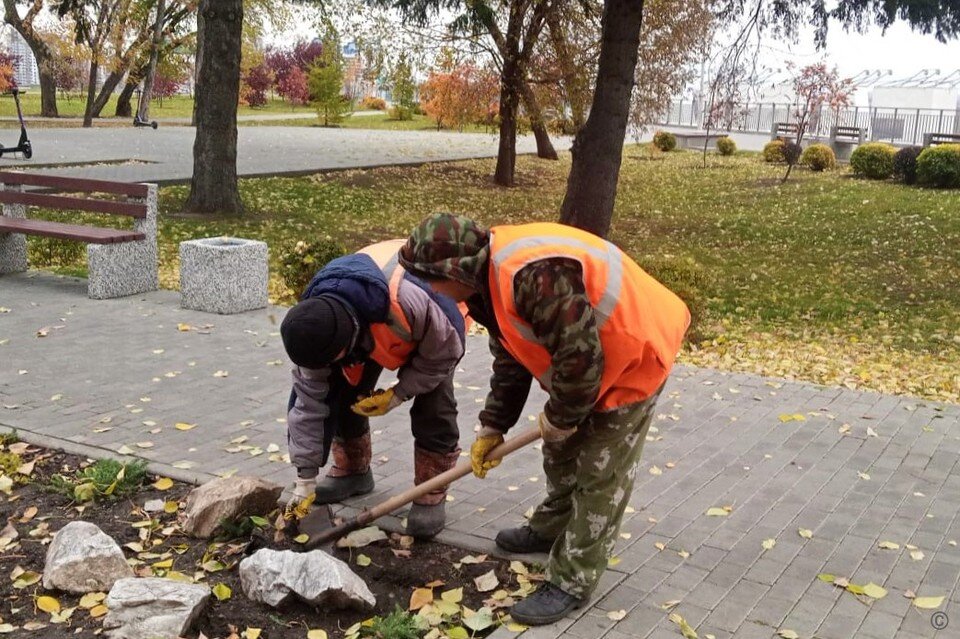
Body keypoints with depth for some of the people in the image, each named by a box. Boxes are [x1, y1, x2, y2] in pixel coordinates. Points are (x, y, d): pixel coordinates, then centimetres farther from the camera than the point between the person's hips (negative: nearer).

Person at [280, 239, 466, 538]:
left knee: (433, 404, -18)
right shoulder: (316, 325, -29)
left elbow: (443, 353, -26)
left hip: (435, 328, -4)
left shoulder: (407, 302, -48)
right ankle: (352, 471, 18)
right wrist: (305, 478, -18)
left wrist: (399, 393, -26)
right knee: (345, 391, -4)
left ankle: (432, 495, -4)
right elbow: (309, 399, -20)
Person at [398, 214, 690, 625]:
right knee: (561, 452, 23)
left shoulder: (534, 274, -37)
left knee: (599, 475, -2)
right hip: (588, 360, 10)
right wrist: (492, 428, 10)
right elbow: (510, 359, 9)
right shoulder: (486, 276, -3)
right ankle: (552, 529, 45)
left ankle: (572, 583, 9)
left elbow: (580, 357, -33)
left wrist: (559, 417, -16)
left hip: (634, 354, -10)